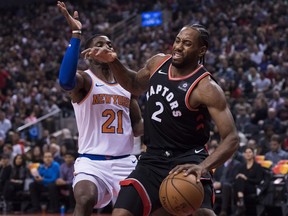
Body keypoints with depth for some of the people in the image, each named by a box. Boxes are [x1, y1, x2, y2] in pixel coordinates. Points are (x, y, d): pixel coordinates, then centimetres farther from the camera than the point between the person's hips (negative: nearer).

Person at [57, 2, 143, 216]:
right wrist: (76, 35, -33)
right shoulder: (84, 80, -4)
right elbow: (65, 81, -31)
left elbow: (137, 127, 17)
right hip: (92, 161, -5)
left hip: (125, 162, 5)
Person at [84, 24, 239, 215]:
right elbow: (135, 86, 24)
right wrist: (113, 62, 6)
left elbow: (231, 139, -21)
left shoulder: (206, 88, -18)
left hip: (186, 162, -6)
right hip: (152, 160, 6)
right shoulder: (158, 63, 1)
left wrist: (203, 167, -36)